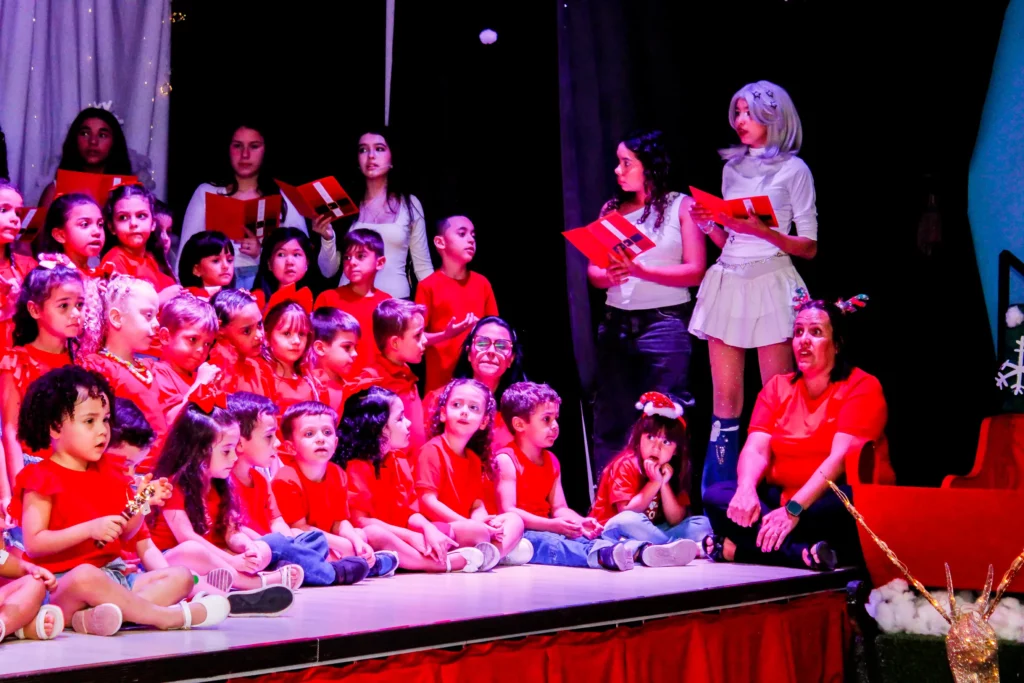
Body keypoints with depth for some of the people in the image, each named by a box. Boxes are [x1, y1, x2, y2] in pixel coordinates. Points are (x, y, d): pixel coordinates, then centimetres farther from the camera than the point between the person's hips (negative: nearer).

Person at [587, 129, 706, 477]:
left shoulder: (681, 206, 2)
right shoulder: (612, 209, 13)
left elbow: (695, 271, -6)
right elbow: (593, 270, 10)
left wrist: (640, 270, -16)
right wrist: (609, 276, -13)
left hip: (665, 323, -4)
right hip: (615, 323, 4)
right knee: (610, 418, 5)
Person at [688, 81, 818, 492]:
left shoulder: (793, 169, 2)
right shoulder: (732, 167, 17)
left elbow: (808, 247, -1)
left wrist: (762, 231, -16)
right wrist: (708, 225, 0)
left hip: (770, 284, -4)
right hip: (727, 283, 4)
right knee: (725, 398, 2)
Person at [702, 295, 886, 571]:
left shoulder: (863, 388, -4)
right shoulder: (777, 387, 13)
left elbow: (840, 457, -17)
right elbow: (756, 449, 0)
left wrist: (794, 509, -30)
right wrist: (747, 490, -24)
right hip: (780, 499, 5)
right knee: (716, 495, -19)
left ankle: (738, 547, -33)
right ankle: (804, 554, -35)